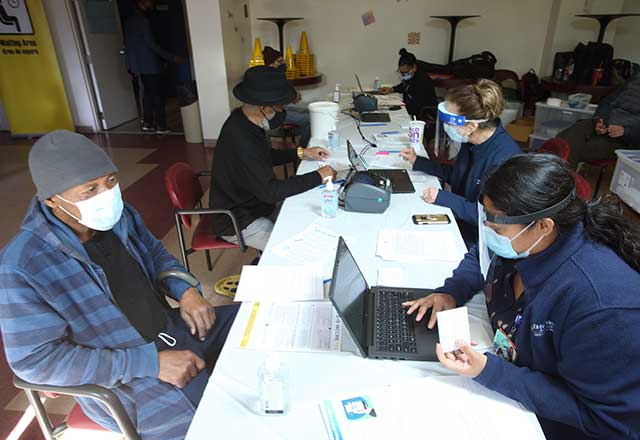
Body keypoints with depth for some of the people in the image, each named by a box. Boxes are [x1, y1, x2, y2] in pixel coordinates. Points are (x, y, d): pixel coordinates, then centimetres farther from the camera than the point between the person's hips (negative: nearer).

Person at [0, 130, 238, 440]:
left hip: (174, 328, 7)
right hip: (122, 378, -6)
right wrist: (151, 363, -25)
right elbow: (36, 360, -20)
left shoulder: (118, 214, -5)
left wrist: (185, 290, -9)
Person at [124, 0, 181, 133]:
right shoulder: (143, 21, -16)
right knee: (158, 94, -4)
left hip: (139, 64, 9)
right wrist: (171, 57, -17)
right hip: (150, 64, -9)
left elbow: (128, 44, 16)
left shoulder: (129, 21, 12)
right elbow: (151, 44, -20)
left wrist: (130, 64, 23)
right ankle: (161, 126, -3)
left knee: (148, 93, 14)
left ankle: (147, 123, 17)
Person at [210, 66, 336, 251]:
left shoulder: (242, 119, -2)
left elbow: (266, 157, 15)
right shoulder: (241, 141, -32)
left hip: (254, 203, 9)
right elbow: (270, 191, -29)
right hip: (238, 223, -9)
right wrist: (318, 177, -23)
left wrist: (300, 153, 7)